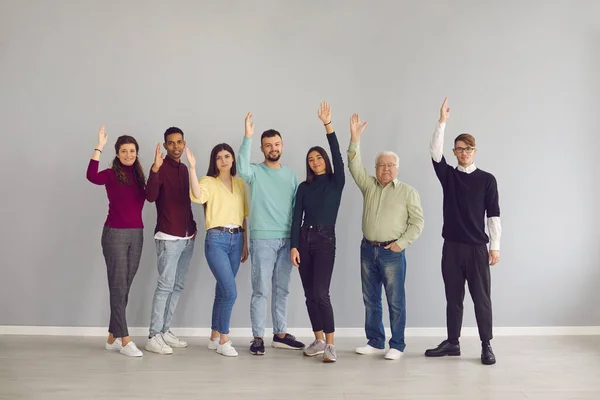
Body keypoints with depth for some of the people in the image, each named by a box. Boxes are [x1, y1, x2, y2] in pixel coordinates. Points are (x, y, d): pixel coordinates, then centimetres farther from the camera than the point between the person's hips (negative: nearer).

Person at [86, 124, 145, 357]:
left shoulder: (138, 175, 11)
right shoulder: (111, 174, -7)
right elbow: (92, 176, -27)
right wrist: (99, 147, -26)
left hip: (136, 234, 6)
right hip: (115, 234, -6)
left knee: (125, 287, 10)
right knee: (118, 287, -3)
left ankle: (112, 338, 20)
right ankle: (125, 340, 1)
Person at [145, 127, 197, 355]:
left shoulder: (184, 169, 14)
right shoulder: (161, 168, -9)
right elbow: (150, 197, -26)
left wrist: (193, 226, 15)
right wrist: (155, 169, -36)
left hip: (187, 237, 8)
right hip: (168, 237, -8)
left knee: (178, 286, 9)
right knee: (165, 286, -9)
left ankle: (165, 331, 17)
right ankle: (153, 337, -4)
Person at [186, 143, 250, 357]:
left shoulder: (240, 184, 13)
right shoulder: (209, 182, -2)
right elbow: (197, 196, -26)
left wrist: (245, 244, 14)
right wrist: (192, 167, -30)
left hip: (236, 239, 5)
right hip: (216, 240, -5)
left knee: (222, 290, 12)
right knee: (230, 292, -11)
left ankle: (214, 337, 23)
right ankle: (223, 340, 3)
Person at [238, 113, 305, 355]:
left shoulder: (291, 175, 12)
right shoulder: (256, 172, -2)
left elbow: (297, 207, 13)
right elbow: (242, 169, -27)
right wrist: (247, 137, -33)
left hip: (287, 240, 5)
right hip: (262, 239, -5)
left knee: (282, 289, 12)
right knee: (261, 291, -2)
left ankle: (280, 334, 22)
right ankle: (258, 337, 7)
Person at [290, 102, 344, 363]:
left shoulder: (336, 182, 3)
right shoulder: (304, 187, 10)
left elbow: (337, 156, -12)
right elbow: (297, 217, 5)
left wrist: (328, 125, -16)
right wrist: (294, 246, -4)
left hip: (325, 239, -4)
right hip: (304, 238, 4)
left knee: (321, 293, -13)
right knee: (309, 294, 6)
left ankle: (330, 344, -9)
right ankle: (319, 341, 17)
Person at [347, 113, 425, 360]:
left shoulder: (408, 192, 0)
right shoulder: (369, 186, 10)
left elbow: (417, 223, -3)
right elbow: (354, 166, 0)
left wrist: (401, 243, -12)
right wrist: (354, 139, -10)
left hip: (392, 252, -4)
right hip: (368, 249, 5)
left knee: (396, 301, -1)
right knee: (370, 300, 10)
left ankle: (397, 345, 8)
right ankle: (375, 342, 20)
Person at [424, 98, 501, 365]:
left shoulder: (487, 179, 1)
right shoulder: (448, 175, 6)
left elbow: (493, 214, 0)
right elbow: (435, 152, -9)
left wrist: (495, 246, -4)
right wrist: (442, 121, -17)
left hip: (477, 247, -2)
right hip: (452, 246, 2)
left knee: (482, 297, 1)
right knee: (453, 298, 10)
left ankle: (486, 346, 11)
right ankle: (452, 343, 19)